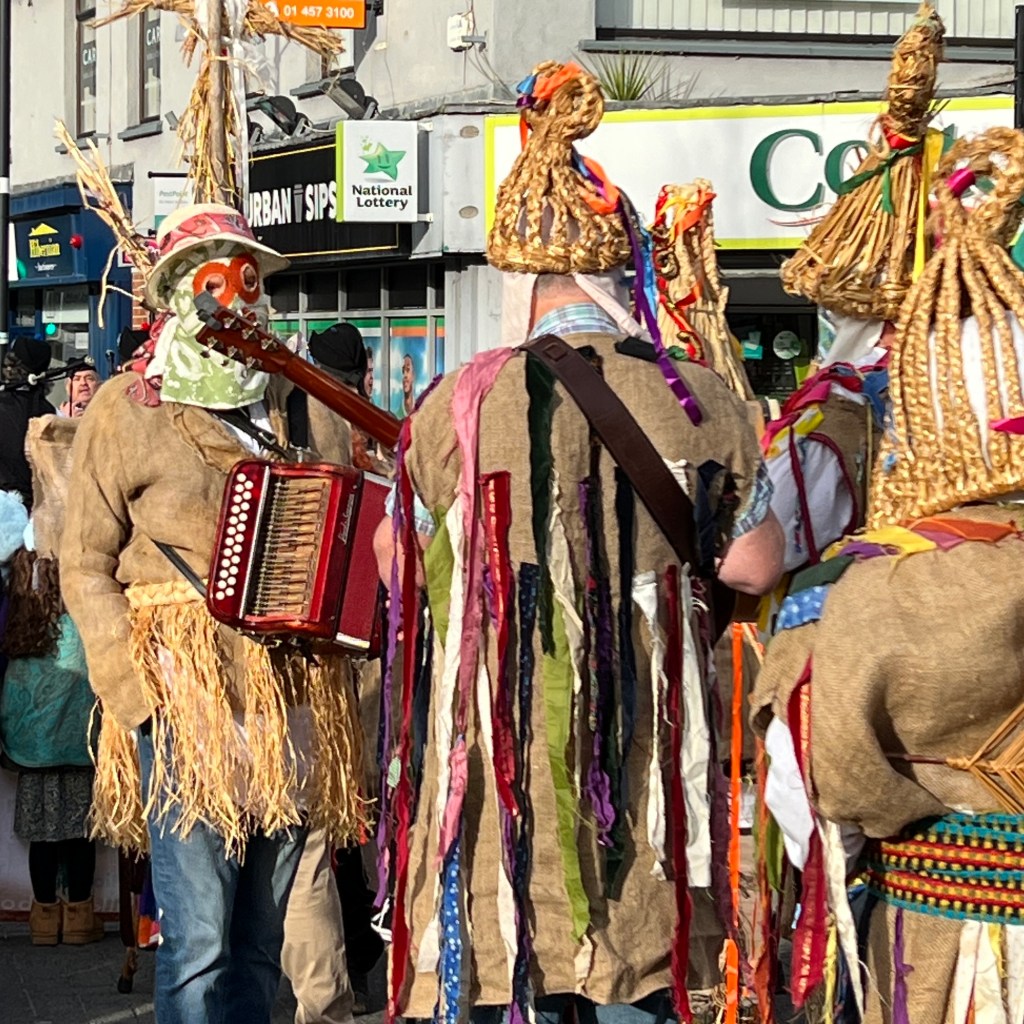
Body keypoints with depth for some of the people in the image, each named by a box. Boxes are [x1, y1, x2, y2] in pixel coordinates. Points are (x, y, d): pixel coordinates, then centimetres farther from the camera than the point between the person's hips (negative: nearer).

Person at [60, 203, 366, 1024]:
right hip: (186, 692, -4)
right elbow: (86, 566, 0)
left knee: (262, 940, 8)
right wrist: (141, 694, -12)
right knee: (199, 940, -12)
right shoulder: (127, 410, 3)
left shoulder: (308, 409, 16)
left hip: (296, 700, 5)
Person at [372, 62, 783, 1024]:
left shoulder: (465, 404, -9)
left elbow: (397, 563, 4)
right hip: (648, 758, 3)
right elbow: (757, 566, 7)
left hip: (502, 751, -2)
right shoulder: (701, 401, -3)